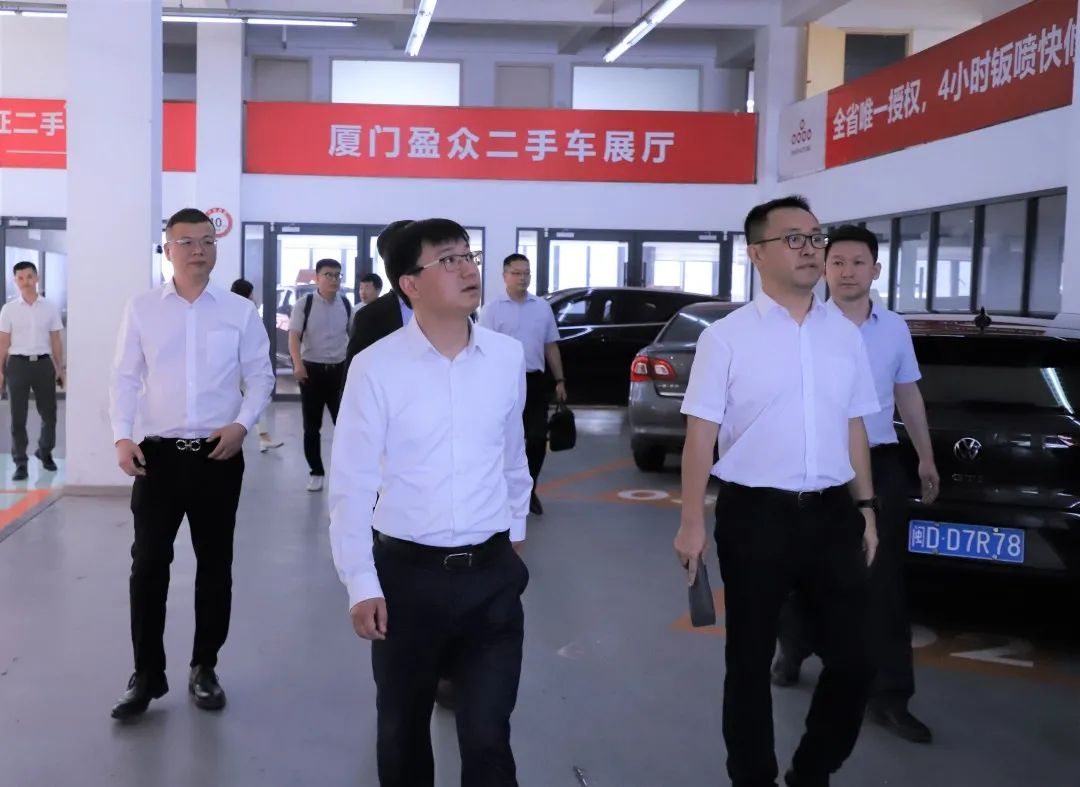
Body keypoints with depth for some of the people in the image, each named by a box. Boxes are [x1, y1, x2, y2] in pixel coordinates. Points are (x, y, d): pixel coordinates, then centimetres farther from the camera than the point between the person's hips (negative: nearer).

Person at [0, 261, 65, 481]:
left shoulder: (50, 308, 4)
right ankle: (20, 463, 8)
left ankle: (45, 452, 33)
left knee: (49, 413, 10)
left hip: (43, 363, 1)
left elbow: (56, 341, 7)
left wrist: (60, 368, 6)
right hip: (18, 364, -1)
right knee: (18, 417, 2)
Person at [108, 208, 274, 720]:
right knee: (148, 564, 2)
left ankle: (204, 668, 26)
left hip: (219, 455, 1)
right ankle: (146, 675, 16)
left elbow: (260, 375, 4)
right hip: (158, 453, 0)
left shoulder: (240, 311, 2)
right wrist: (122, 436, -10)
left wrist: (242, 423, -12)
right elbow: (125, 377, 2)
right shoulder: (141, 309, 2)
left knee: (215, 565, 10)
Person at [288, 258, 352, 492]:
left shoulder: (346, 305, 4)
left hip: (340, 369, 2)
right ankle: (316, 472, 17)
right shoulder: (304, 304, -6)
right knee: (312, 426, 5)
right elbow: (294, 336, -13)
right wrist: (298, 364, -27)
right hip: (311, 369, -2)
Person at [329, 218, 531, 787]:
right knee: (401, 729, 18)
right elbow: (351, 483, -8)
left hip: (492, 574, 1)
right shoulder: (376, 367, -10)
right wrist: (361, 584, -10)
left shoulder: (508, 357, -1)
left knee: (487, 735, 3)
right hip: (406, 573, -1)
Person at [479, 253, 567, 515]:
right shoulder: (493, 309, -3)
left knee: (537, 438, 1)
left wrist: (559, 380, 10)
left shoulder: (543, 307, 9)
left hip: (535, 381, 3)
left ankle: (529, 490, 17)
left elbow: (551, 347, 14)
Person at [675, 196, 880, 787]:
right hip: (755, 515, -4)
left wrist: (865, 507, 12)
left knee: (855, 657, 8)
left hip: (833, 513, 4)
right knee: (751, 660, 10)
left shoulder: (844, 335, 7)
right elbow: (701, 432, -7)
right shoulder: (726, 337, -6)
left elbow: (853, 427, 13)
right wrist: (692, 522, -10)